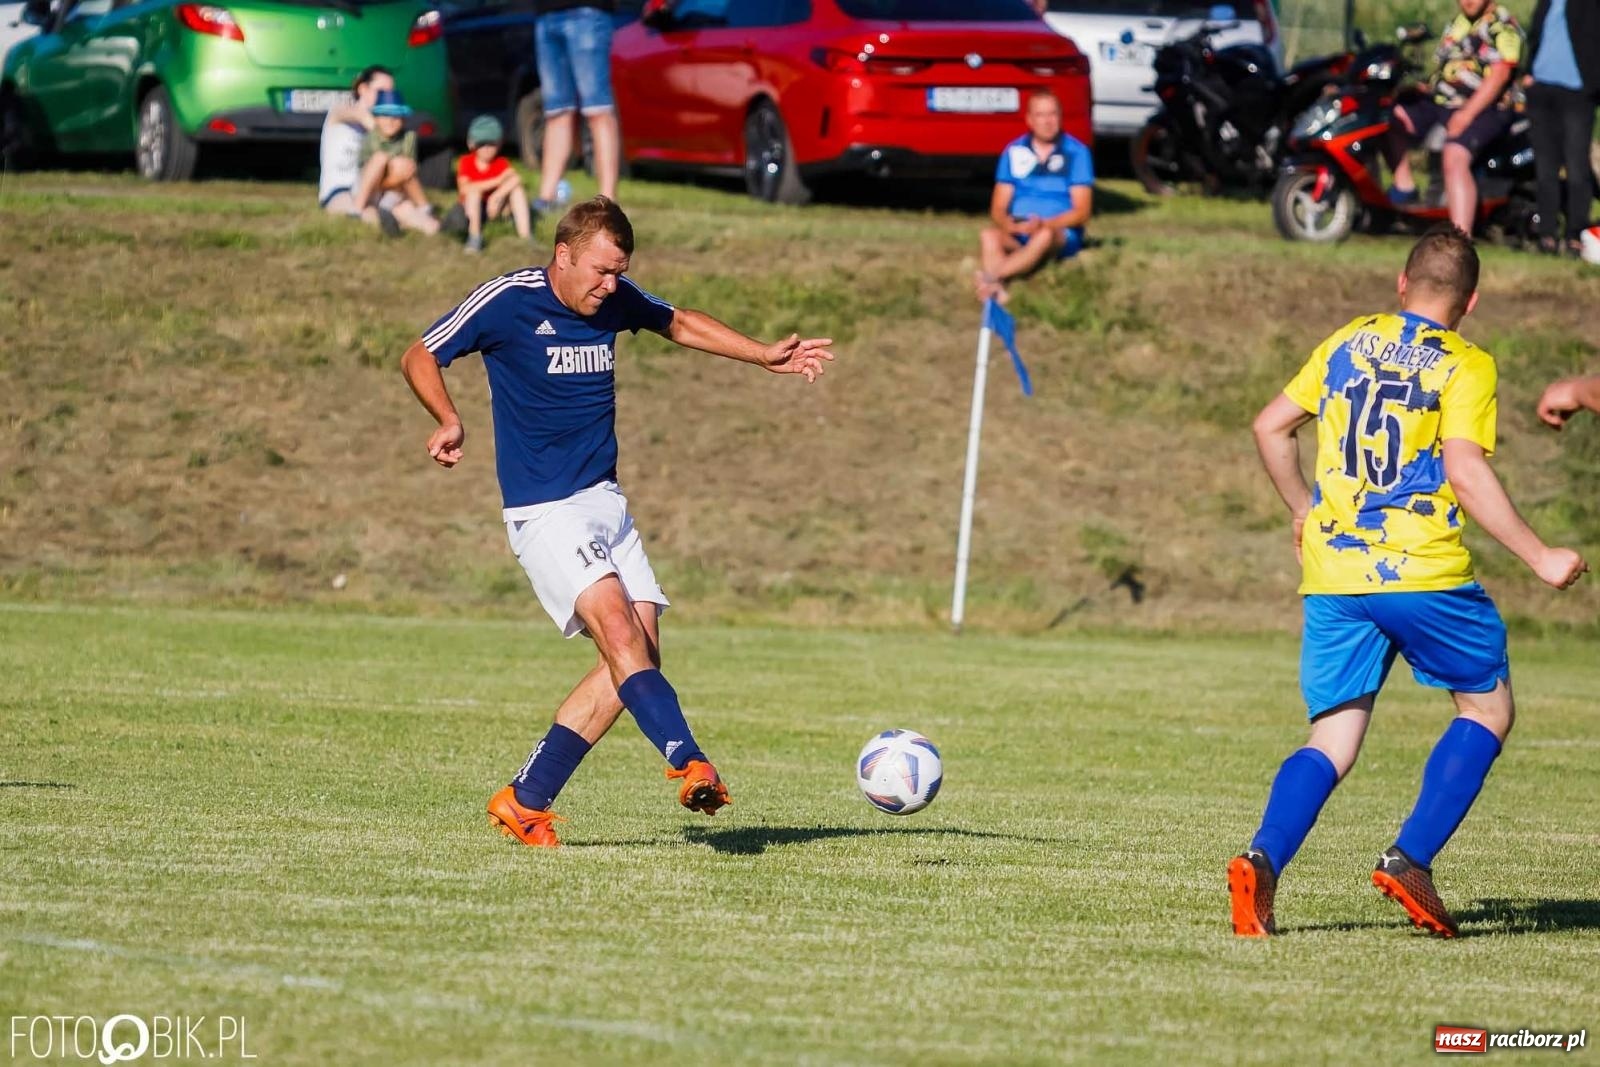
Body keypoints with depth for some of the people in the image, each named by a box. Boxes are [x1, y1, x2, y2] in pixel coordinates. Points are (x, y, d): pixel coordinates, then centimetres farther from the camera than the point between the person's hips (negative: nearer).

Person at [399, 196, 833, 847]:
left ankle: (525, 801, 2)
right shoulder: (507, 302, -11)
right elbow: (420, 357, -2)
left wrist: (766, 355, 19)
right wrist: (450, 421, -19)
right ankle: (687, 762, -34)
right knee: (618, 629, -25)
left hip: (606, 501, 7)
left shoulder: (615, 301, 5)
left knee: (638, 655, -2)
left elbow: (680, 326, 25)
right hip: (544, 511, -7)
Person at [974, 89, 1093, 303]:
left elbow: (1082, 212, -5)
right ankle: (997, 292, -56)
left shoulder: (1077, 153, -1)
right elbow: (998, 209, 6)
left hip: (1061, 232, -3)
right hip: (1017, 233, 3)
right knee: (989, 236, -30)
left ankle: (991, 276, -56)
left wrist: (1045, 224, -22)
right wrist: (1011, 225, -18)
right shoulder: (1013, 152, 8)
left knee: (1045, 236, -38)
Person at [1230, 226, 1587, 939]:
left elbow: (1269, 427, 18)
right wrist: (1540, 559, -10)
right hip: (1424, 574, -5)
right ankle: (1411, 859, -2)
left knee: (1331, 743, 8)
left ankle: (1263, 859, -18)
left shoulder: (1346, 345, 13)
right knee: (1487, 711, 14)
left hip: (1332, 574, 5)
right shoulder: (1463, 365, -3)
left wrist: (1304, 511, 32)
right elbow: (1467, 474, -15)